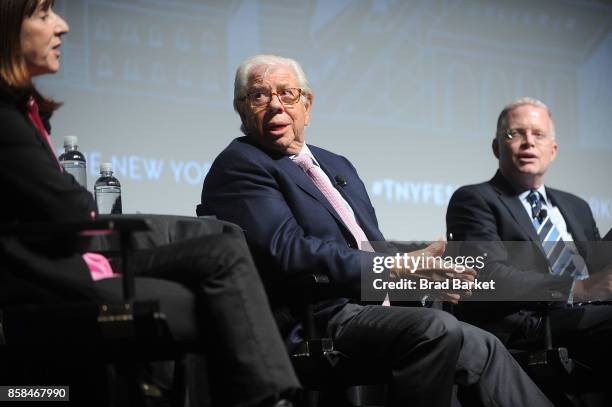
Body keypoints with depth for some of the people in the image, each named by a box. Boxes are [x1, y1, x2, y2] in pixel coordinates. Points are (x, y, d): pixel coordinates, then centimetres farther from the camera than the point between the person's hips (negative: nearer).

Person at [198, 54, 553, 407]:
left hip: (377, 308, 9)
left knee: (483, 349, -5)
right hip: (318, 320, -8)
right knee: (436, 328, -28)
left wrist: (430, 273, -3)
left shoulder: (337, 166, 24)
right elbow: (286, 250, -18)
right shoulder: (239, 165, -4)